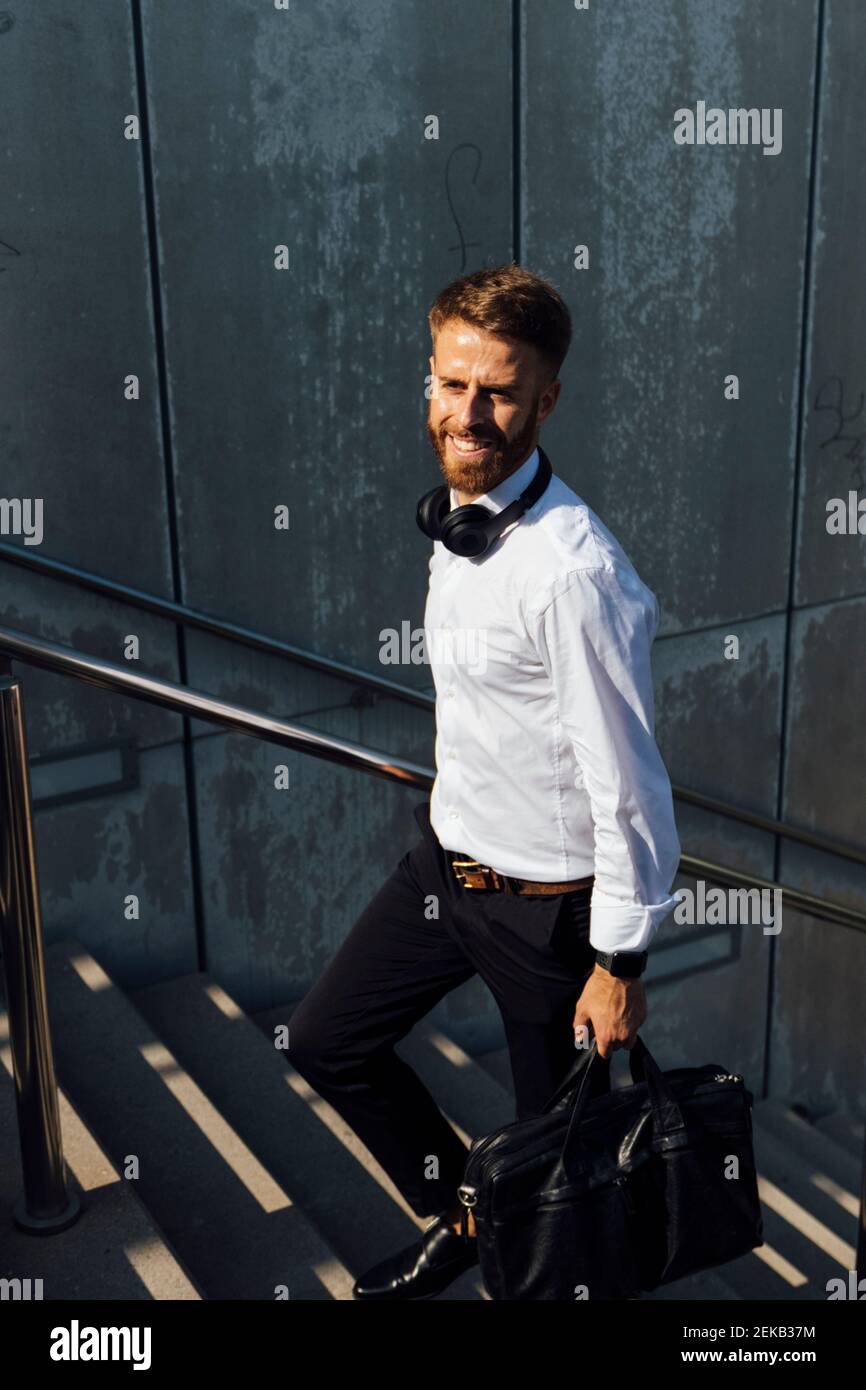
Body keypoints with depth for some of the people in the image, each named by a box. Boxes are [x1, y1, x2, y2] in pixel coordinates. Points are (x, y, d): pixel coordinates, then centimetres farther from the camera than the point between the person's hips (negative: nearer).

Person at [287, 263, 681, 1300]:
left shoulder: (575, 572, -28)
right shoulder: (454, 523, -1)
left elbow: (626, 783, -23)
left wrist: (620, 962, -16)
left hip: (548, 902, -8)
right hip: (444, 859, 9)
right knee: (325, 1041, 19)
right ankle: (460, 1218, 40)